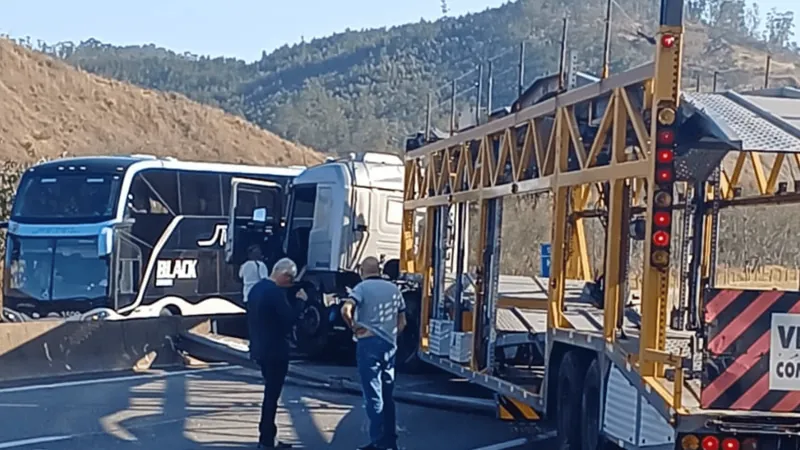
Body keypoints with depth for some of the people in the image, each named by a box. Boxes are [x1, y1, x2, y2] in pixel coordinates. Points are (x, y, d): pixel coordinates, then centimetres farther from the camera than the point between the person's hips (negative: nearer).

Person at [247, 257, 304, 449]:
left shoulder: (257, 288, 10)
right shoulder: (276, 292, -20)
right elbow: (289, 318, -22)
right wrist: (300, 301, -10)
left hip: (261, 348, 9)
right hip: (274, 350, -9)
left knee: (270, 392, 18)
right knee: (272, 394, -1)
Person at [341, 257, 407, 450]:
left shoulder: (362, 288, -7)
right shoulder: (394, 289, 11)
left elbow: (345, 310, -24)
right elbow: (402, 322, 15)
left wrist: (354, 326, -8)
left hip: (368, 343, -6)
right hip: (390, 345, 6)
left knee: (373, 396, -3)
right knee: (387, 395, 15)